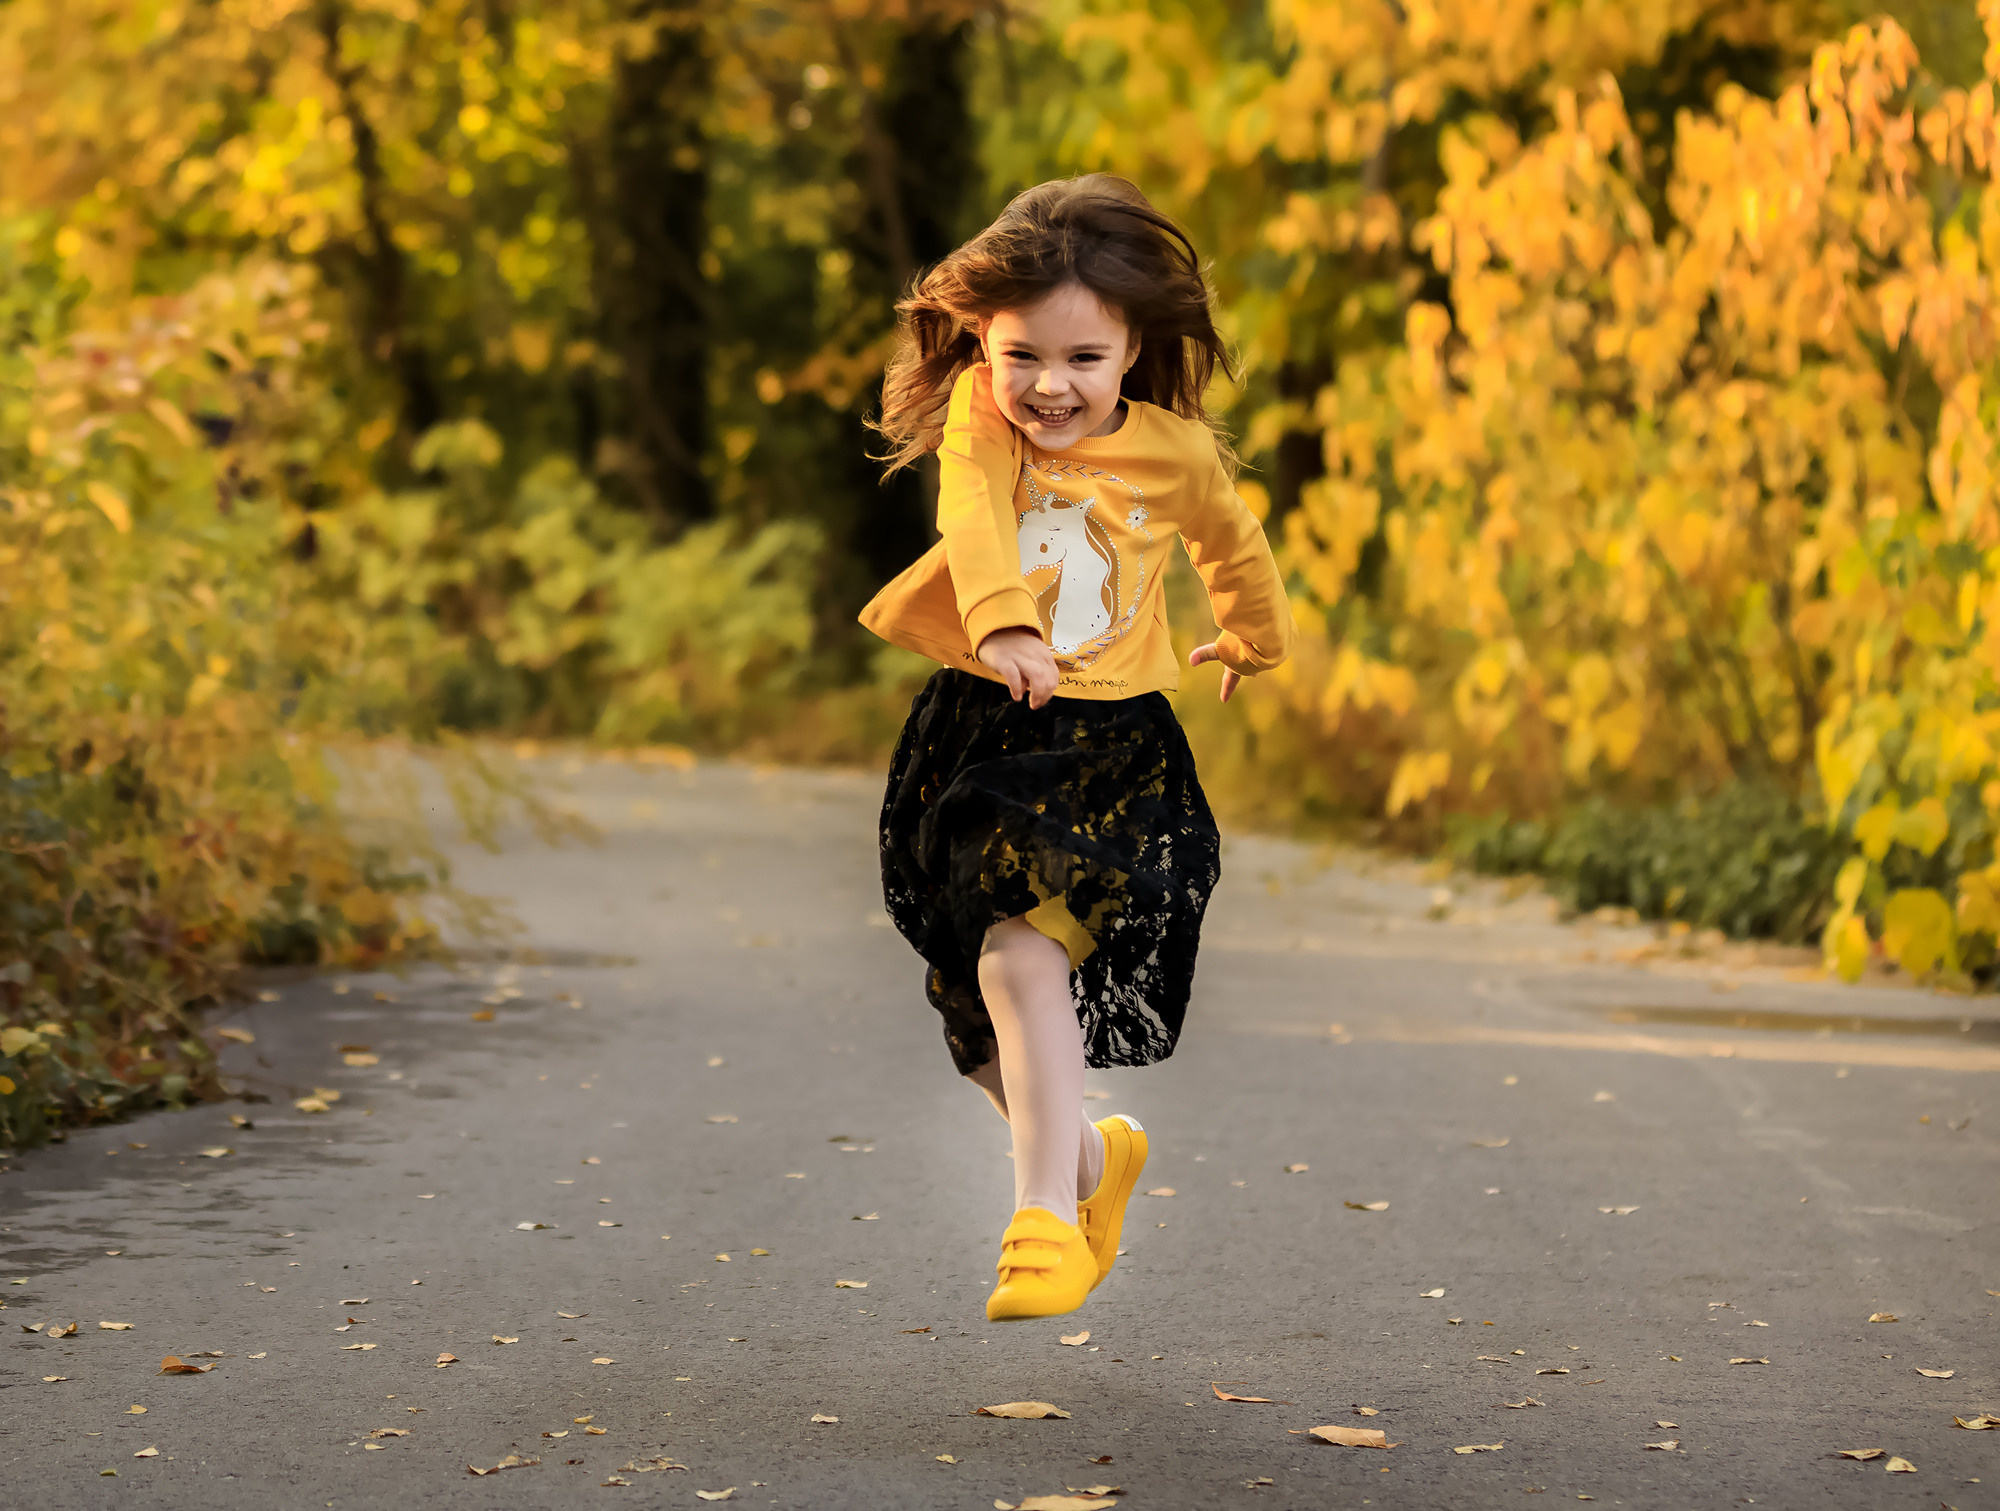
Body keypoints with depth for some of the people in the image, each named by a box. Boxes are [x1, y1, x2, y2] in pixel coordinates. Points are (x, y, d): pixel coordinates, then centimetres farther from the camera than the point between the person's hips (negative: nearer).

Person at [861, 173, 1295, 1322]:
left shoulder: (1173, 450, -3)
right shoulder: (980, 410, -5)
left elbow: (1233, 544, 19)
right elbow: (974, 515, -26)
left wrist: (1256, 644, 37)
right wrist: (1001, 620, -45)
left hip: (1112, 750, -3)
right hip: (978, 733, 3)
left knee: (1024, 956, -23)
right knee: (978, 1010, 11)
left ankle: (1048, 1213, -18)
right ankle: (1092, 1158, 36)